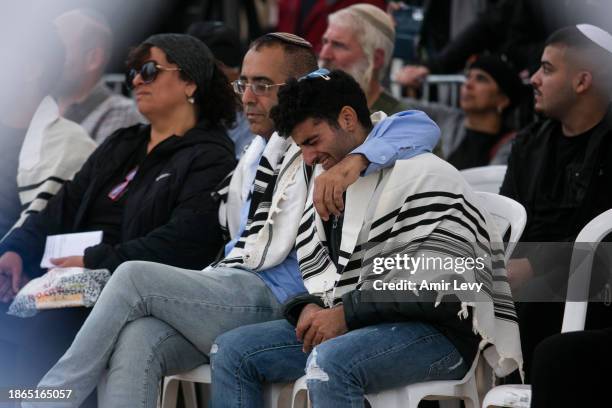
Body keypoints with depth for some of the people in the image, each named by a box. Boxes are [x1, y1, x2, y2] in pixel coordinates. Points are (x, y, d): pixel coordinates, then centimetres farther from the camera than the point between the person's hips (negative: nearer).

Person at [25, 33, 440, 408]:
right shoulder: (254, 157, 24)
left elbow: (422, 128, -16)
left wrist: (354, 160, -31)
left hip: (274, 304, -7)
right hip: (228, 293, 7)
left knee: (134, 277, -20)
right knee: (136, 340, -25)